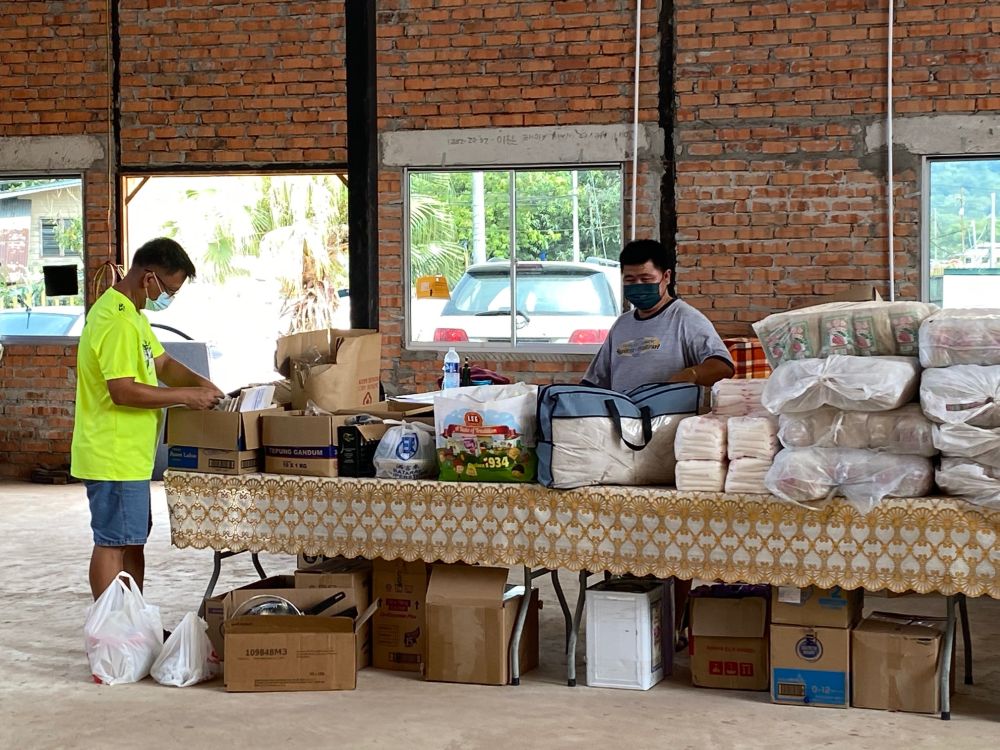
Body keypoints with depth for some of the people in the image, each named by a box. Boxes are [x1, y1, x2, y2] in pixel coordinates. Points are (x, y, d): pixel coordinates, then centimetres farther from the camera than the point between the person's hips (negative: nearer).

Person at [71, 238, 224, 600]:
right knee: (112, 543, -5)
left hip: (130, 454, 11)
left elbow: (162, 363, 20)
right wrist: (185, 396, -21)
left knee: (133, 540, 16)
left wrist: (201, 383, 2)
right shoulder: (117, 321, -21)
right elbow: (123, 391, -27)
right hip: (114, 457, -11)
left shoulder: (131, 314, 13)